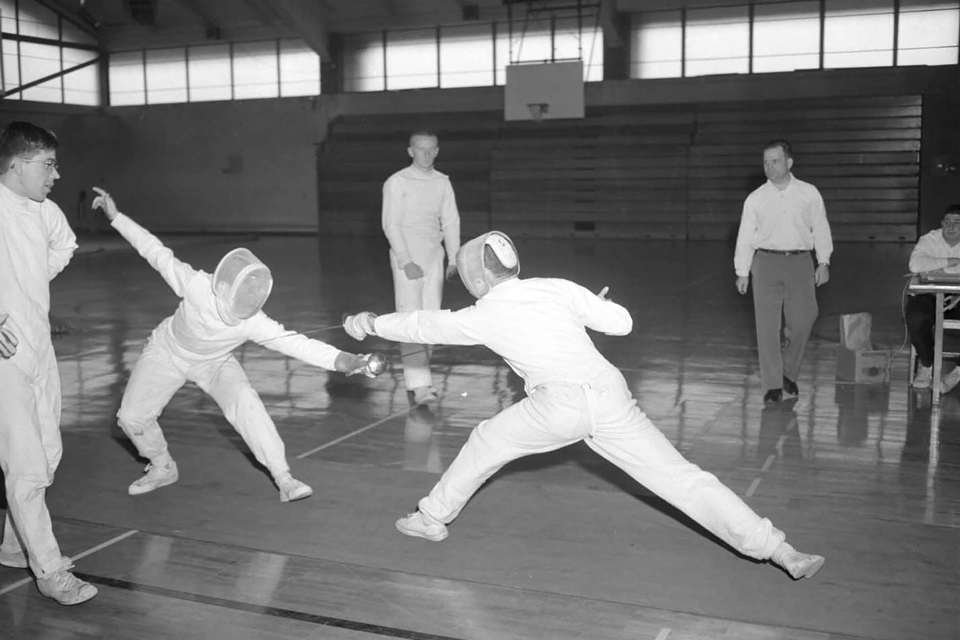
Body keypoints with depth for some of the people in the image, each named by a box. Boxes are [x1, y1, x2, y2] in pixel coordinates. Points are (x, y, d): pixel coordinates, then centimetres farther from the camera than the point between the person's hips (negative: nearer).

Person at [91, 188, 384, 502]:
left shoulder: (254, 323, -35)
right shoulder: (196, 285, -38)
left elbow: (296, 343, -44)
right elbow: (156, 251, -24)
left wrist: (344, 361, -56)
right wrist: (115, 215, -22)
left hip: (215, 361, -1)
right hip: (168, 351, 1)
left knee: (245, 404, -25)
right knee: (131, 417, -4)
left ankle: (284, 478, -16)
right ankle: (162, 468, 26)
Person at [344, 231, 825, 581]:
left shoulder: (484, 315, 13)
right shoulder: (558, 287, 17)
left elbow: (425, 326, 26)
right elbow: (622, 323, 16)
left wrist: (374, 324, 42)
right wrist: (594, 306, 37)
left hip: (559, 404, -2)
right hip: (610, 393, 3)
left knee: (487, 442, 24)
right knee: (681, 479, 2)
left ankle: (431, 518, 38)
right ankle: (780, 552, -3)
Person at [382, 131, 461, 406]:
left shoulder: (442, 182, 11)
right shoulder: (397, 182, -2)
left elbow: (451, 221, 11)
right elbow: (391, 224, -7)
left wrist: (453, 258, 1)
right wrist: (406, 261, -16)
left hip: (434, 257, 5)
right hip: (406, 259, -5)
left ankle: (418, 371, 16)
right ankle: (419, 385, -17)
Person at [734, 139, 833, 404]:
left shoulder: (809, 193, 6)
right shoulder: (755, 198, 5)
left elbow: (820, 229, 9)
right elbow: (745, 236, 7)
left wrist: (824, 262, 3)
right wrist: (742, 272, 4)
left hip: (799, 263, 0)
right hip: (766, 263, 0)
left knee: (802, 320, -3)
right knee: (767, 325, -3)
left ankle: (789, 373, 21)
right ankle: (772, 385, 3)